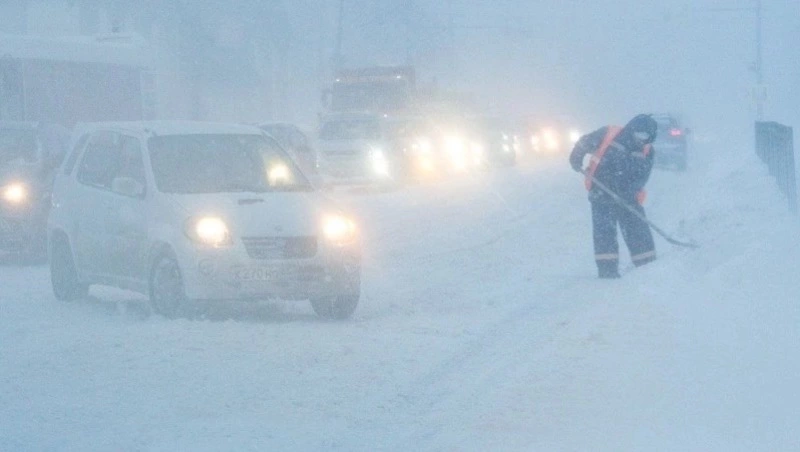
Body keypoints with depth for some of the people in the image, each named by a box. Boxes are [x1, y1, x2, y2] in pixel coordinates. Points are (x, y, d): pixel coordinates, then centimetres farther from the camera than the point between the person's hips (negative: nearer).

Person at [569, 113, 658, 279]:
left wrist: (627, 192, -24)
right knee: (604, 231, -11)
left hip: (627, 197, 3)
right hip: (601, 192, -3)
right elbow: (584, 143, 5)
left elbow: (641, 177, -9)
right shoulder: (607, 135, -10)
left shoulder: (646, 151, -2)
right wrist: (576, 159, -9)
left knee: (639, 230, 0)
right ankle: (607, 269, -10)